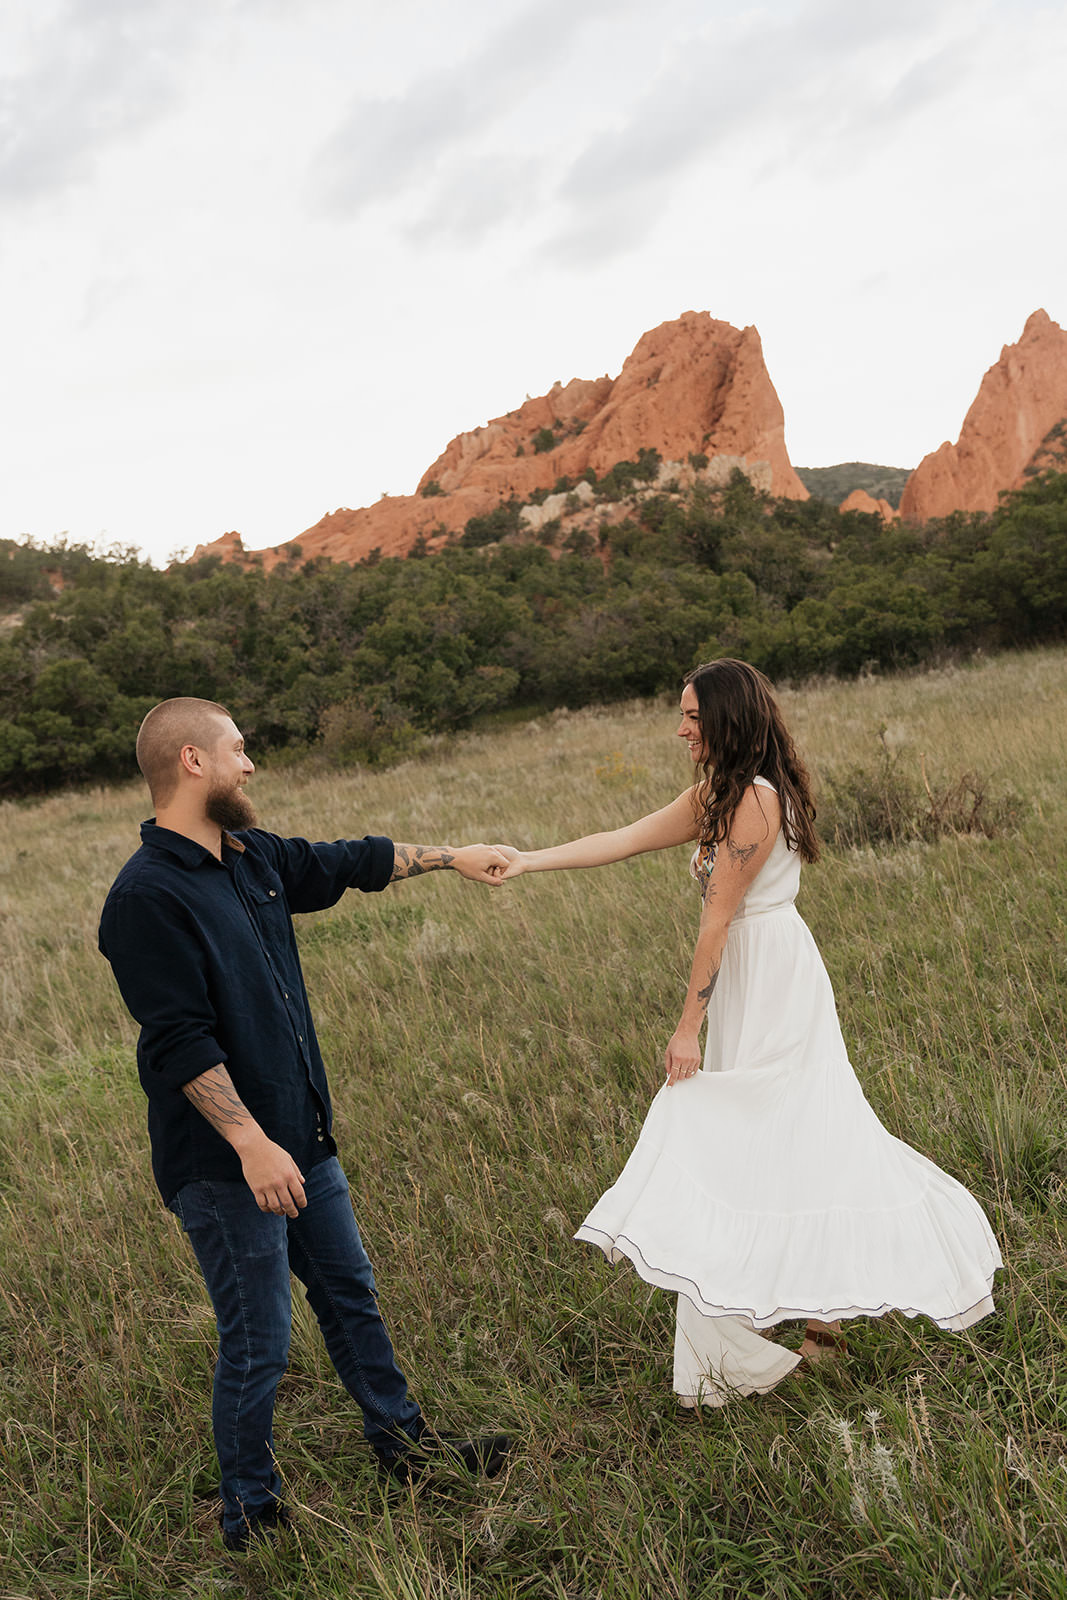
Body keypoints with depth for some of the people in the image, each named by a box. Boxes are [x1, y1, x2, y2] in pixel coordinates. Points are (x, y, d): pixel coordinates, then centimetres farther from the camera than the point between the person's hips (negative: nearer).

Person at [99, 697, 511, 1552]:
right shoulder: (147, 897, -20)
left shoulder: (253, 858, 6)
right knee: (258, 1343, 3)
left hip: (302, 1137, 9)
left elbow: (347, 863, 22)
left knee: (351, 1294, 21)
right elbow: (180, 1042, -23)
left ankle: (404, 1441, 39)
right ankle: (252, 1515, 25)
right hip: (227, 1162, -9)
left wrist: (449, 856, 28)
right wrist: (251, 1144, -24)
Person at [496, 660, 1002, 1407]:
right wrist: (526, 862, 9)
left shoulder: (755, 798, -19)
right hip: (756, 987, 9)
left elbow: (719, 919, -18)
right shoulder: (715, 796, 10)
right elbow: (623, 840, 11)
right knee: (797, 1143, 15)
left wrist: (689, 1025, -15)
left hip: (770, 991, -9)